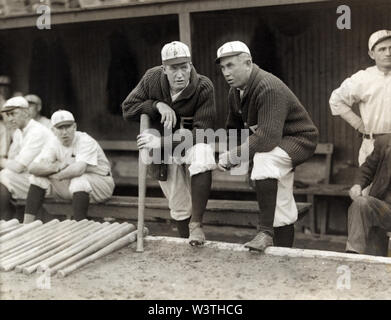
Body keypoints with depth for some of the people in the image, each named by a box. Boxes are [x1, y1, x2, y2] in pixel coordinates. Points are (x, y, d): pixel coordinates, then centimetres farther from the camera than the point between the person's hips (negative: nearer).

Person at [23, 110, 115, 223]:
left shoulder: (86, 141, -21)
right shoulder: (54, 143, -3)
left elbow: (79, 169, -37)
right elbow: (32, 167, -13)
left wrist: (58, 176, -20)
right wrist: (57, 166, -29)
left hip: (99, 181, -6)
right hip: (71, 183, 6)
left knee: (79, 180, -38)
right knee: (38, 178, -7)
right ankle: (26, 225, -9)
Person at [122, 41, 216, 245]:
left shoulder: (204, 87, -22)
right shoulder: (152, 79, -12)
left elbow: (202, 131, -27)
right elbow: (127, 108, -6)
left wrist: (162, 142, -34)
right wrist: (157, 105, -24)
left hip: (192, 142, -2)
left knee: (203, 156, -38)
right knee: (179, 207, 4)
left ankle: (196, 224, -29)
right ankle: (186, 240, 31)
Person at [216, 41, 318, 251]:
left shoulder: (269, 88, -27)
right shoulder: (235, 92, 2)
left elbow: (268, 137, -36)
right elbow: (233, 129, 13)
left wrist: (233, 156, -30)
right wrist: (228, 157, -7)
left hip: (299, 139, -9)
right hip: (276, 147, 9)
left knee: (264, 158, -38)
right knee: (281, 212, 14)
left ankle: (265, 232, -35)